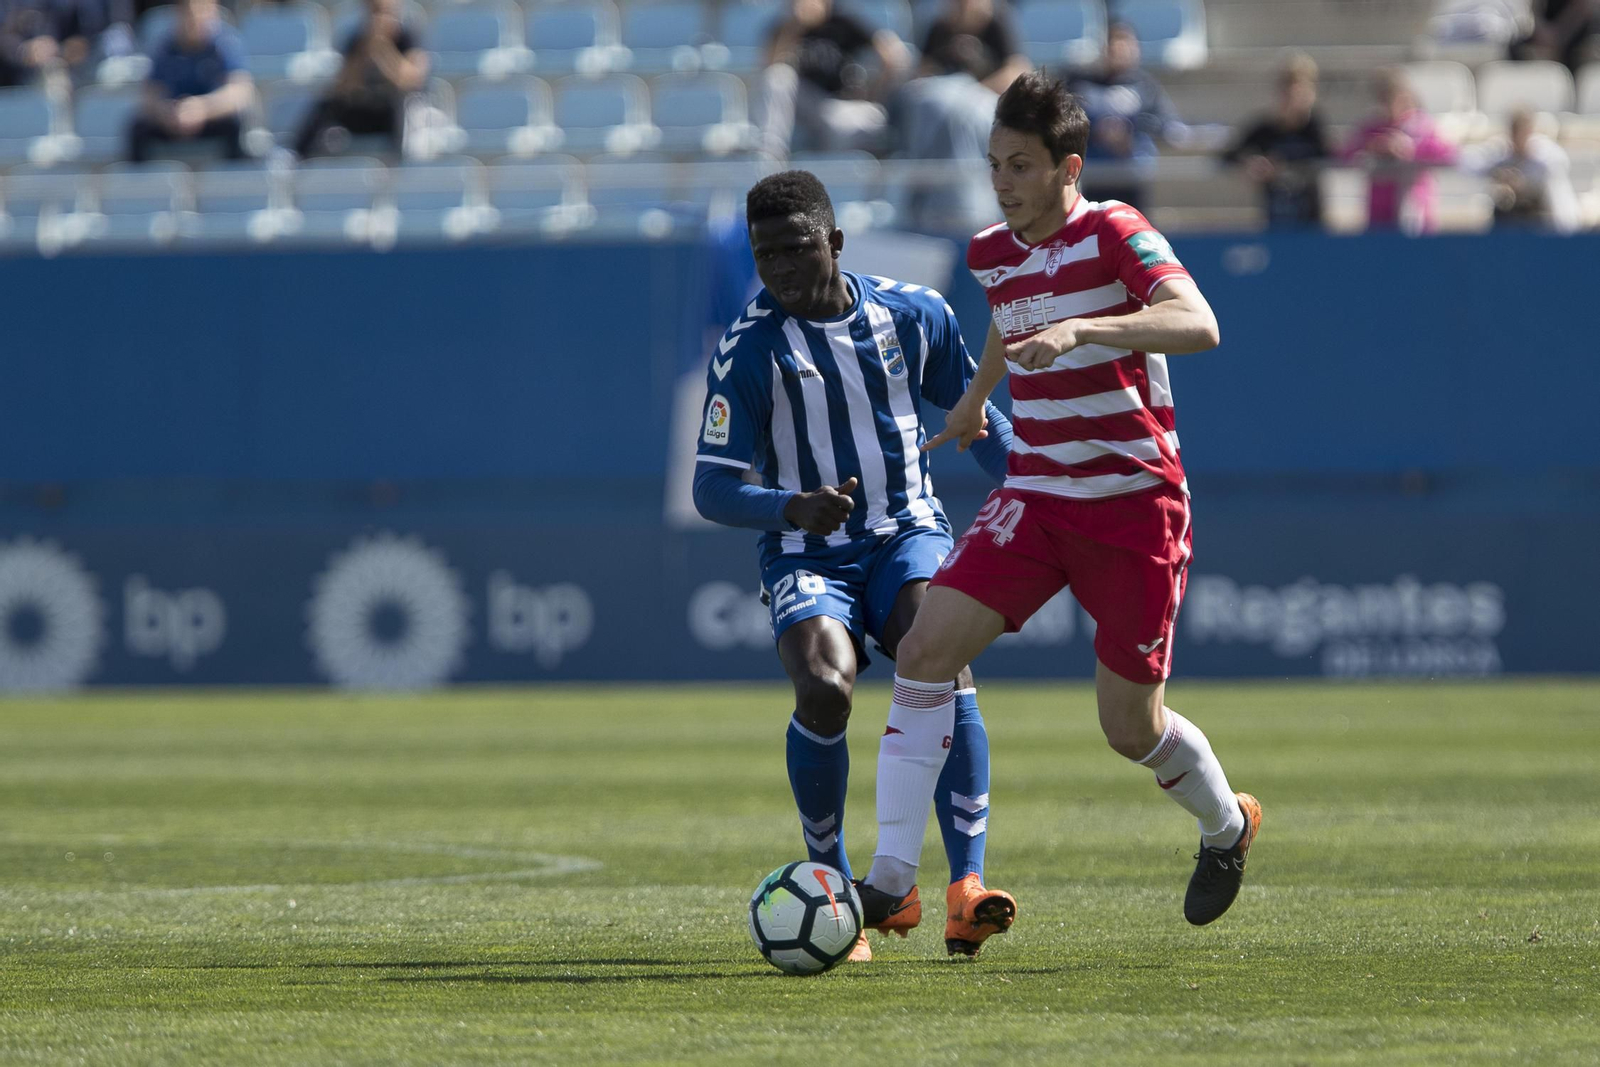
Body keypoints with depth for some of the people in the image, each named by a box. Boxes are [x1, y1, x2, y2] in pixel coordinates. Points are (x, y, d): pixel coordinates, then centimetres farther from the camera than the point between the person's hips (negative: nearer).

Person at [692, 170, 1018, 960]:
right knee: (824, 688, -29)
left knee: (946, 667, -28)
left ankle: (966, 894, -33)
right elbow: (713, 488, -10)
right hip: (807, 558, -2)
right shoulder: (749, 351, -8)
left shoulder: (912, 316, 2)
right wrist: (791, 508, -29)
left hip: (909, 535, 2)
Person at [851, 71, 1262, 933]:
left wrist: (1080, 330, -43)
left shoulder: (1114, 235, -14)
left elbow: (1197, 326, -31)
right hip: (1034, 496, 5)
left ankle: (1226, 826, 36)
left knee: (1129, 726, 2)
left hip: (1133, 500, -5)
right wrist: (976, 396, 44)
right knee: (925, 649, -15)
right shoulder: (991, 255, 6)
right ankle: (891, 876, -14)